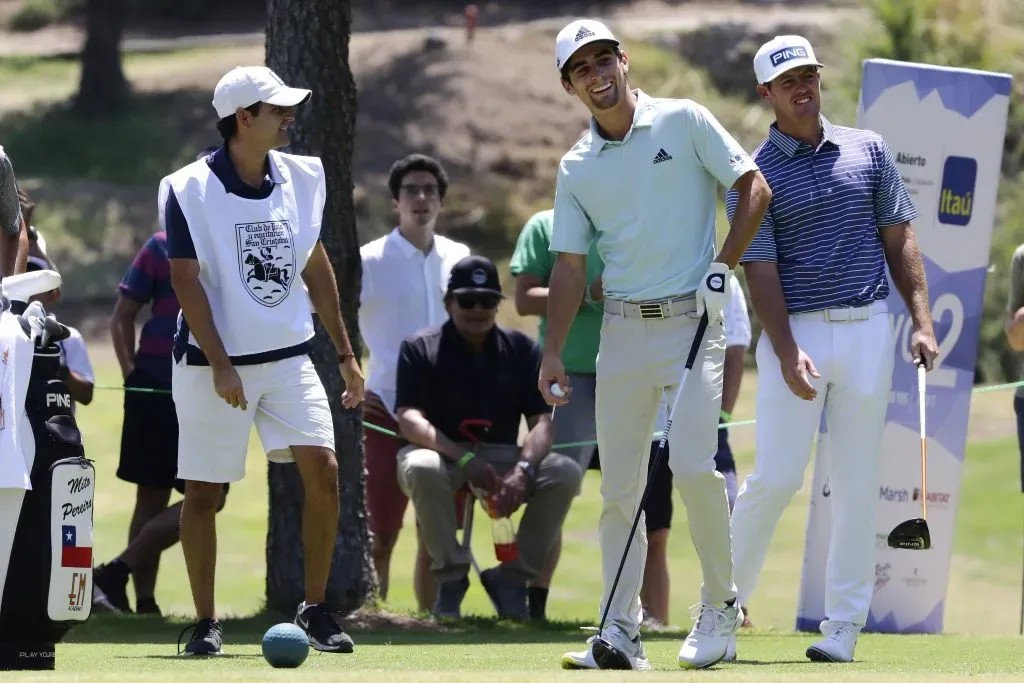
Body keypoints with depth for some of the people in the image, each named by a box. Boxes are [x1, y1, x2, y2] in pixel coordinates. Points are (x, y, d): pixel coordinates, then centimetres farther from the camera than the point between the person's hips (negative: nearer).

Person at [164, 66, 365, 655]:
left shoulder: (303, 177, 6)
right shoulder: (190, 189, -10)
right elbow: (186, 281, -11)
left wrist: (345, 352, 15)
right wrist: (220, 364, -18)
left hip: (288, 356, 4)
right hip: (213, 364, -4)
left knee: (323, 470, -9)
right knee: (204, 492, 1)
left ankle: (316, 609, 4)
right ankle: (206, 622, 13)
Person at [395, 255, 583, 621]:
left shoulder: (521, 349, 5)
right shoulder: (420, 349, -2)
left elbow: (541, 421, -3)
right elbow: (409, 419, -16)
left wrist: (523, 470, -25)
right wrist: (464, 459, -31)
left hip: (502, 456, 3)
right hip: (443, 451, -3)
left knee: (566, 472, -25)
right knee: (420, 468, -39)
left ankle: (512, 575, -12)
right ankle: (451, 574, -20)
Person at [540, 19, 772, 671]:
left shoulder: (684, 121, 0)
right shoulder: (576, 168, 11)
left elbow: (755, 187, 1)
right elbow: (570, 265, 12)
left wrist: (722, 268, -9)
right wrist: (553, 353, 4)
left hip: (692, 320, -4)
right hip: (622, 329, 4)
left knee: (693, 465, -17)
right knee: (619, 488, 0)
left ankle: (720, 605, 1)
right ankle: (621, 635, 2)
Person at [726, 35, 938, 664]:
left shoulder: (868, 150, 11)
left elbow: (899, 239, 13)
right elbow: (761, 271, -6)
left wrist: (923, 320, 3)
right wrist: (787, 353, -18)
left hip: (867, 329, 3)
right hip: (796, 332, -3)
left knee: (857, 482, 2)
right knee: (777, 477, -8)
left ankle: (845, 624, 6)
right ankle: (726, 598, 9)